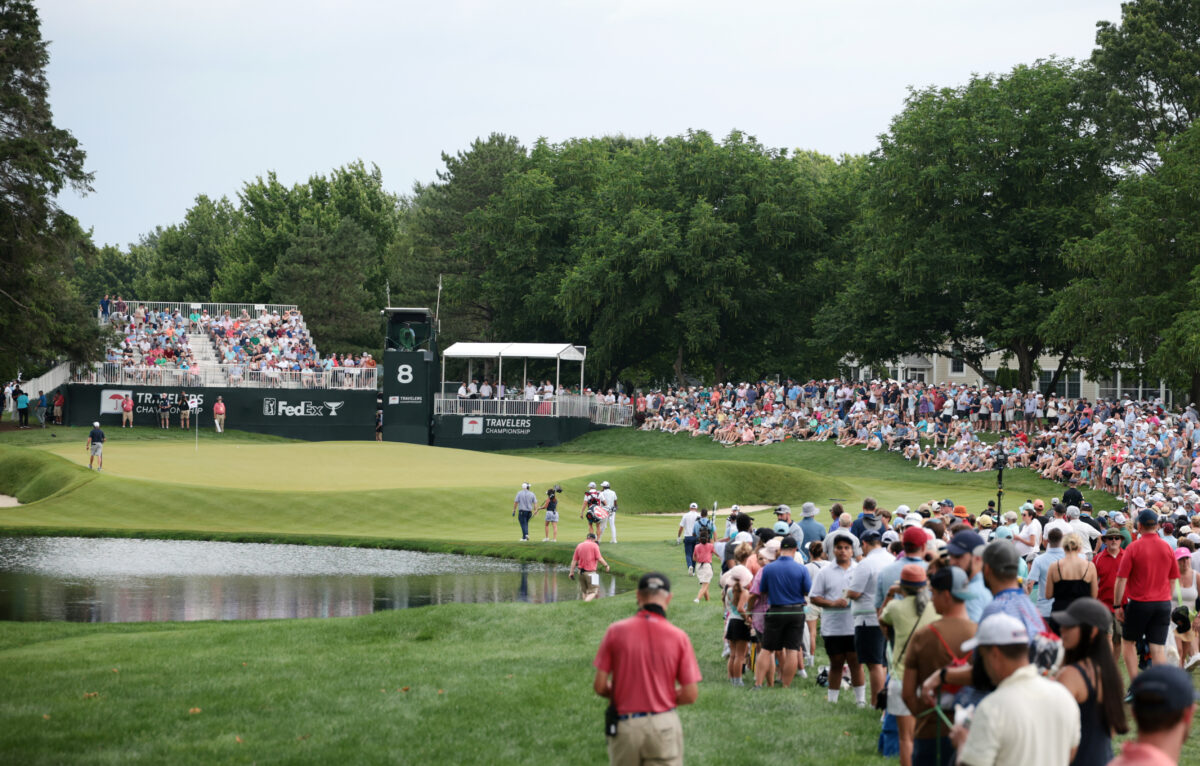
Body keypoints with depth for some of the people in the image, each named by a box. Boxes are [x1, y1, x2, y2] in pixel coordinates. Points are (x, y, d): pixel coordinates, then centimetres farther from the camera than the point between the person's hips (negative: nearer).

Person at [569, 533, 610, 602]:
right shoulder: (594, 546, -6)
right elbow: (599, 559, -10)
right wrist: (606, 565, 6)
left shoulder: (579, 546, 9)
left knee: (584, 591, 17)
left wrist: (571, 572, 7)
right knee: (593, 591, -2)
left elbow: (574, 560, 7)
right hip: (590, 572, -6)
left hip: (581, 571, 6)